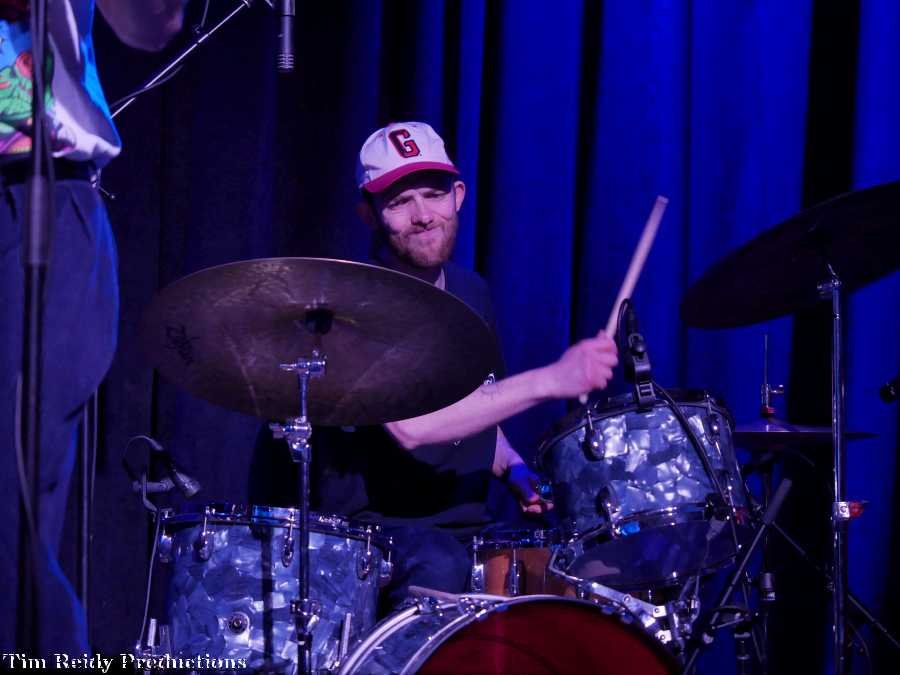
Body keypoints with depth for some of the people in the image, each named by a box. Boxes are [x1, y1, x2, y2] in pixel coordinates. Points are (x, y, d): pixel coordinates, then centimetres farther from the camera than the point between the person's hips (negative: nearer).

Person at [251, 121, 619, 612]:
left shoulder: (472, 294, 12)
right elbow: (409, 424, -29)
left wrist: (513, 469, 4)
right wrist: (548, 381, -29)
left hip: (466, 529, 7)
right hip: (372, 528, -7)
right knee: (438, 567, -37)